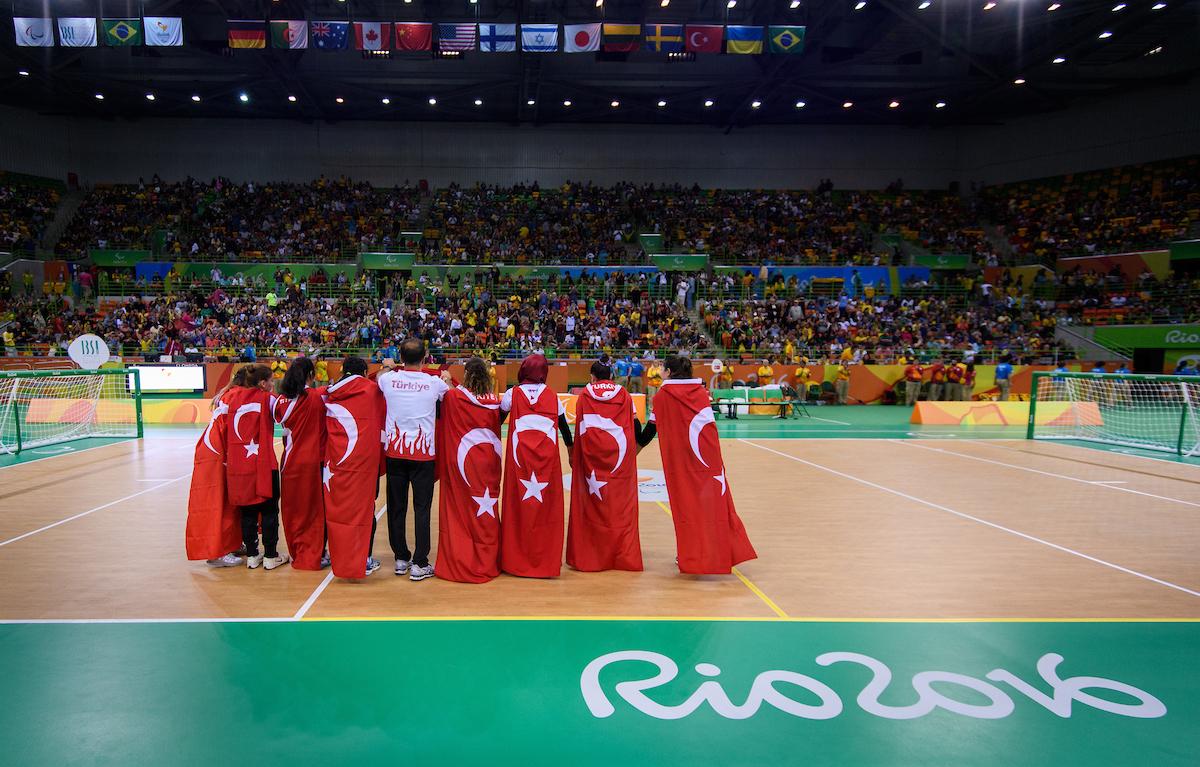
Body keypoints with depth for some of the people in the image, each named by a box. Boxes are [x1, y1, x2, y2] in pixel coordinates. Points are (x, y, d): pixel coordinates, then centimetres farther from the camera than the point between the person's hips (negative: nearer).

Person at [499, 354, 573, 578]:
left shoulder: (512, 394, 6)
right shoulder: (552, 395, 10)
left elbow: (497, 421, 13)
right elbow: (564, 426, 16)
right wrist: (571, 450, 29)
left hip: (520, 456, -1)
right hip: (547, 457, 1)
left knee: (519, 506, 6)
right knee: (547, 506, 7)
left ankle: (516, 560, 12)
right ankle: (547, 561, 13)